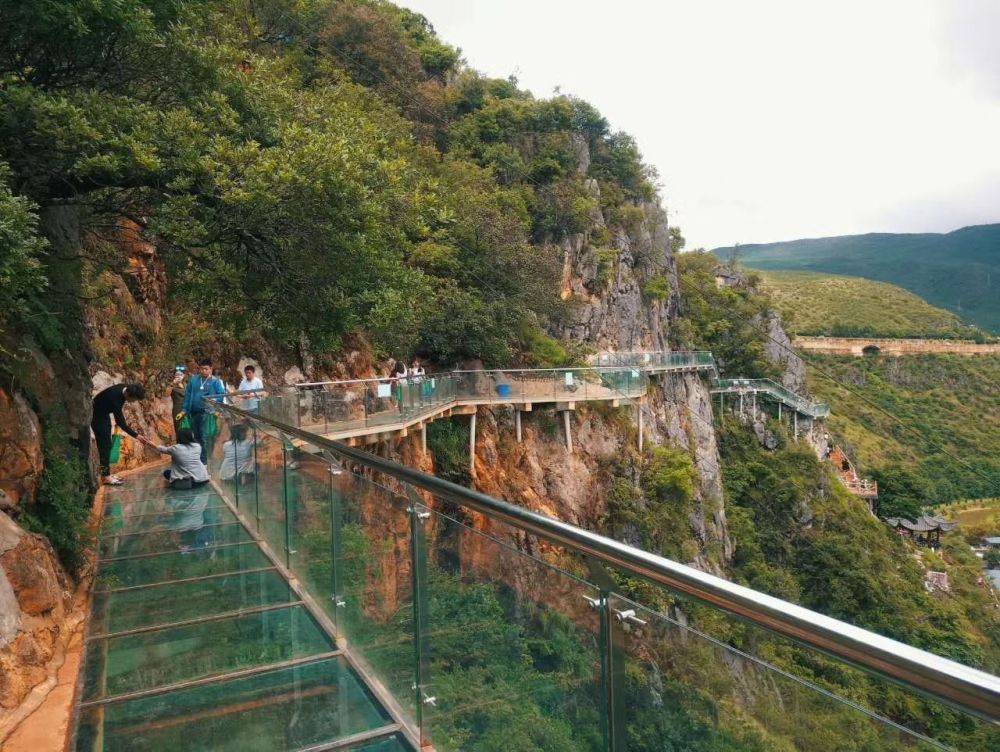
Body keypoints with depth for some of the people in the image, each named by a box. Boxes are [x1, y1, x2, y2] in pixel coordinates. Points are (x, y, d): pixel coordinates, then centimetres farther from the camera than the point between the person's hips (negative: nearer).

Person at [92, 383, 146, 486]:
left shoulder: (124, 389, -13)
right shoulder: (115, 397, -36)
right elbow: (120, 422, -31)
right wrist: (135, 435, -29)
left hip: (104, 414, 9)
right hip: (97, 415, -9)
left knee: (107, 445, 8)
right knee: (104, 445, -9)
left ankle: (106, 473, 13)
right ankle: (105, 476, -6)